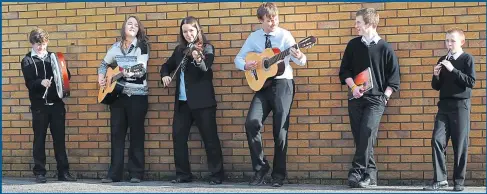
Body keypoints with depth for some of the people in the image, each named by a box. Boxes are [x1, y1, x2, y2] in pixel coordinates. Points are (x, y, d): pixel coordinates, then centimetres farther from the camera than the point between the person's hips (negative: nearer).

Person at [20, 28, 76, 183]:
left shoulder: (53, 57, 12)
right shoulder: (27, 61, 3)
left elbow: (67, 75, 11)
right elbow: (29, 82, -8)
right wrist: (41, 82, -28)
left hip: (57, 103, 2)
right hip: (39, 105, -2)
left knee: (59, 138, 4)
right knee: (39, 139, 2)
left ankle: (63, 171, 8)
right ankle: (39, 173, 7)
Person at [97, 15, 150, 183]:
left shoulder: (142, 45, -4)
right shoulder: (116, 47, 10)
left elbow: (142, 69, -17)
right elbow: (104, 64, 25)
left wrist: (130, 73, -35)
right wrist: (101, 78, 10)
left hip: (137, 95, -4)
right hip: (117, 94, 4)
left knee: (136, 134, -1)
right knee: (116, 133, 4)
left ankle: (136, 173, 5)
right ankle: (114, 173, 9)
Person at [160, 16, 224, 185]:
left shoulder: (206, 48, -4)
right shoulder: (180, 50, 13)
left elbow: (205, 68, -22)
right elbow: (167, 66, 24)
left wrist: (198, 59, -43)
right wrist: (165, 75, 3)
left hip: (202, 101, -6)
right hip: (182, 101, 6)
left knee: (210, 138, -4)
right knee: (178, 137, 4)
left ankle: (217, 175, 2)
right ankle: (183, 174, 13)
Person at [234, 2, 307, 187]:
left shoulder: (284, 35, -5)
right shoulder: (254, 37, 5)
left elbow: (301, 62, -11)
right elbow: (238, 58, 11)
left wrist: (300, 56, -35)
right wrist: (246, 65, -12)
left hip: (283, 84, -3)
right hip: (263, 84, 3)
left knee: (280, 129, -2)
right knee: (251, 123, -14)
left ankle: (279, 174, 11)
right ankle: (260, 166, 1)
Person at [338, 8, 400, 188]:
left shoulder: (384, 48, -1)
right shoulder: (353, 44, 7)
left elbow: (393, 77, 3)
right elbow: (344, 70, 10)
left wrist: (385, 96, -6)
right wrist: (353, 87, -6)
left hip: (376, 99, -4)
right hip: (356, 98, 4)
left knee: (367, 132, -20)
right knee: (359, 137, 1)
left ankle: (357, 172, -17)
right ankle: (370, 173, 10)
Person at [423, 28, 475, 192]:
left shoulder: (467, 59, -1)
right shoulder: (442, 60, 13)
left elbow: (471, 82, -13)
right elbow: (436, 86, 16)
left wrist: (453, 70, -18)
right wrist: (436, 76, -5)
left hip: (461, 105, -4)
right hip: (444, 105, 4)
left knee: (460, 144, -1)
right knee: (437, 140, -6)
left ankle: (459, 181, 7)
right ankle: (440, 179, -2)